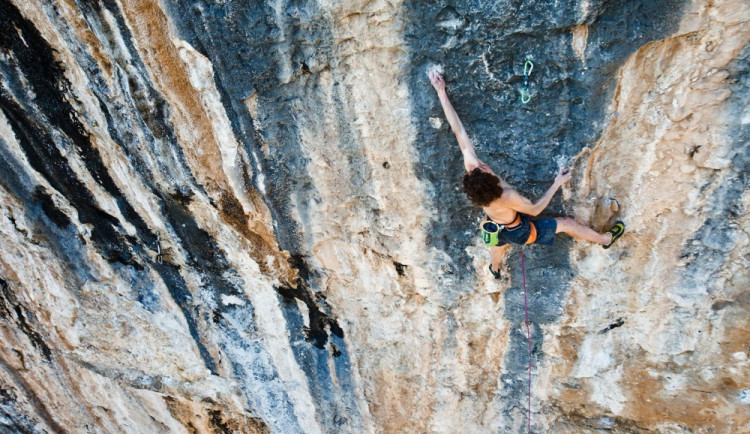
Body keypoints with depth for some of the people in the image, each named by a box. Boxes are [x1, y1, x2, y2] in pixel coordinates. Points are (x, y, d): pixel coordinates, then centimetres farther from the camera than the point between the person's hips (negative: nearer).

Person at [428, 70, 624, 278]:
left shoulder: (471, 167, -34)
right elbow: (535, 209, -23)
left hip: (495, 228, 5)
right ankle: (605, 239, 42)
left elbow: (458, 131, -31)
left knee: (499, 243, 40)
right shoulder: (507, 197, -45)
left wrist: (441, 92, -27)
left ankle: (495, 269, 72)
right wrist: (557, 183, -15)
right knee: (567, 223, 14)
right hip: (516, 232, -5)